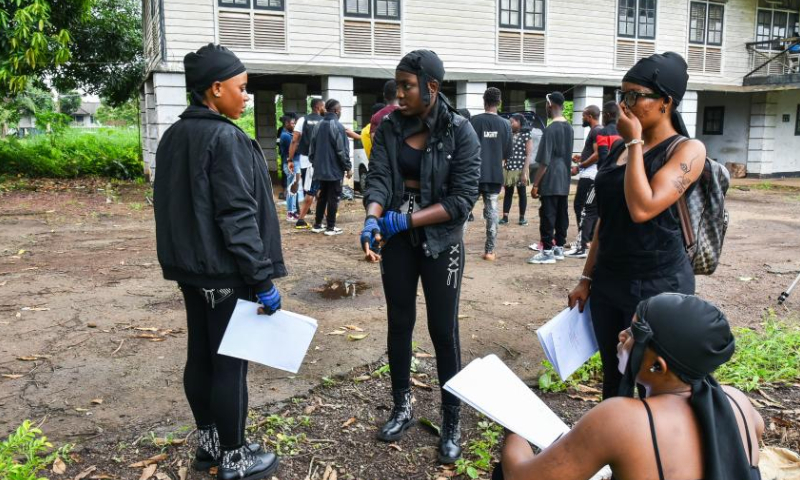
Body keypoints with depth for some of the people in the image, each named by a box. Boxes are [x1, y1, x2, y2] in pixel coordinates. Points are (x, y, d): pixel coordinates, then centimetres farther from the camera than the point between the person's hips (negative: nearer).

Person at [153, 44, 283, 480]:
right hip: (225, 271, -9)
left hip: (189, 266, 9)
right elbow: (237, 216, -22)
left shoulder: (173, 136, 10)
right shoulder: (225, 138, -17)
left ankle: (208, 442, 31)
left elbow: (172, 206, 16)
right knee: (230, 363, 2)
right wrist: (262, 277, -19)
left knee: (200, 356, 16)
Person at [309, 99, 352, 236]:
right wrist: (348, 167, -9)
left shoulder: (318, 126, 10)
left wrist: (315, 163, 22)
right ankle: (330, 227, 2)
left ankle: (317, 225, 17)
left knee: (322, 197, 15)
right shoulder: (337, 126, -14)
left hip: (321, 169, 7)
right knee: (333, 198, -1)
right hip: (334, 169, -7)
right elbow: (342, 150, -16)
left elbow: (313, 148, 14)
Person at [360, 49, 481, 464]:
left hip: (440, 241, -3)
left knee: (443, 330, 4)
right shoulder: (389, 127, 0)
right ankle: (402, 406, 32)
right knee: (399, 323, 13)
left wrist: (407, 219, -23)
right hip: (397, 239, 4)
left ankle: (452, 420, 21)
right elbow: (378, 178, -10)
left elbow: (463, 198, -16)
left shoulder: (460, 131, -11)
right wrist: (372, 219, -30)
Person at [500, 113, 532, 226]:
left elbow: (529, 155, -9)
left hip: (520, 169, -5)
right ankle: (505, 217, 9)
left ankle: (522, 217, 14)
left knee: (521, 193, 6)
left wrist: (525, 172, -16)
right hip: (508, 169, 5)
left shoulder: (526, 135, -5)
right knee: (508, 193, 7)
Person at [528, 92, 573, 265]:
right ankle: (559, 247, 19)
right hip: (564, 181, 8)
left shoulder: (551, 129, -15)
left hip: (550, 182, -8)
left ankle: (547, 251, 0)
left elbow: (544, 162, -16)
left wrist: (535, 184, -12)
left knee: (547, 215, -3)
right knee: (562, 214, 11)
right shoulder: (569, 128, 9)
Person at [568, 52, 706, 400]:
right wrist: (587, 278, 13)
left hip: (658, 286, -6)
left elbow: (642, 208, -25)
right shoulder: (619, 147, 9)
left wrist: (635, 142, -16)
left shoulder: (687, 150, -10)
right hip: (608, 282, 6)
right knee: (612, 380, 16)